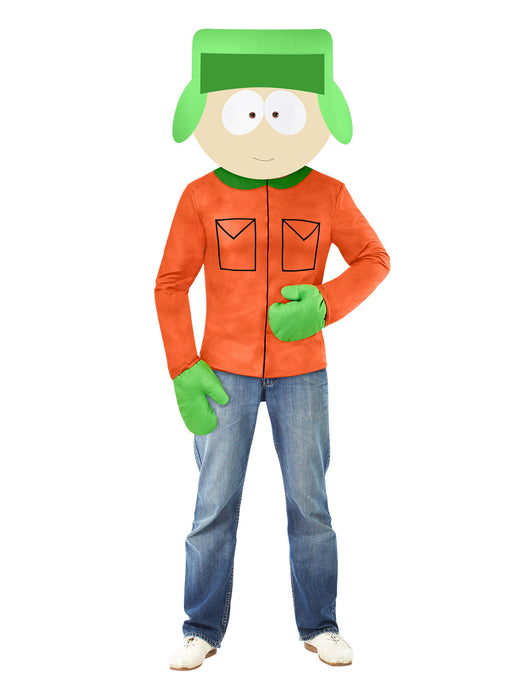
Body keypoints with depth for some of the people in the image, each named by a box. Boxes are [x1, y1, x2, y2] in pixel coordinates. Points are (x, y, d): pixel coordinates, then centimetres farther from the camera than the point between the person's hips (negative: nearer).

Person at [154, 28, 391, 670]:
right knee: (215, 504, 2)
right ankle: (203, 630, 17)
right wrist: (184, 371, -9)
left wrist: (323, 305, -14)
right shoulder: (201, 197, -5)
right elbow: (170, 285, 0)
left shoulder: (327, 194, -3)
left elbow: (374, 260, 6)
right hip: (225, 371, 0)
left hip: (301, 370, 1)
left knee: (309, 502, 5)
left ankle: (320, 627, 21)